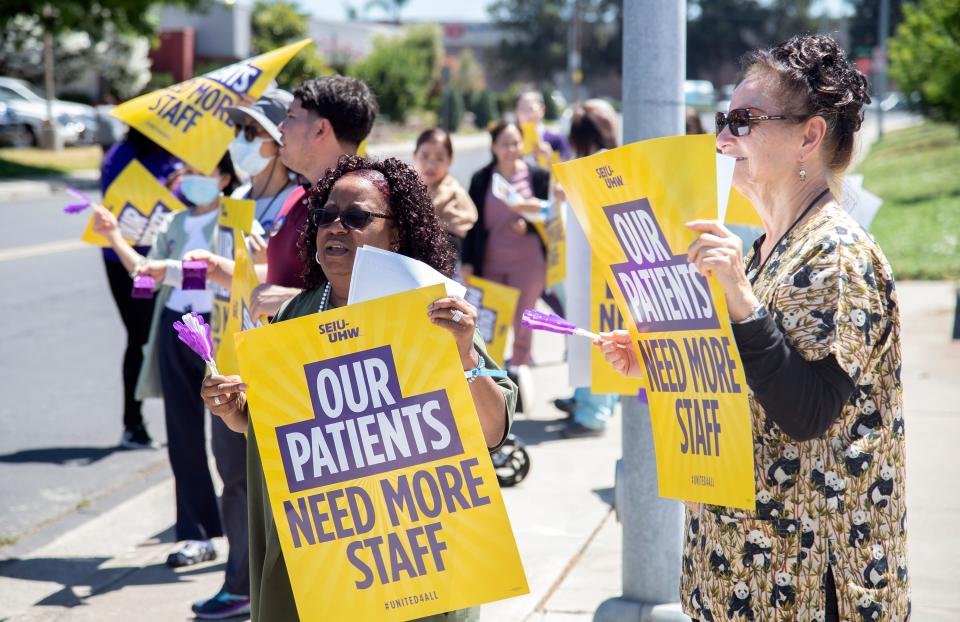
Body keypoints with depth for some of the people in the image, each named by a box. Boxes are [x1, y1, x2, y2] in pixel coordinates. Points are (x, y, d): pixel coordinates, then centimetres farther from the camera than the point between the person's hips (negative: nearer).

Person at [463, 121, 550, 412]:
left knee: (522, 322, 3)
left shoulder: (537, 176, -1)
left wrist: (529, 223, -14)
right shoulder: (481, 179, 3)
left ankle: (520, 372, 17)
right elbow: (473, 223, 5)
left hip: (527, 261, -1)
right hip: (490, 262, 1)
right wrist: (467, 262, 1)